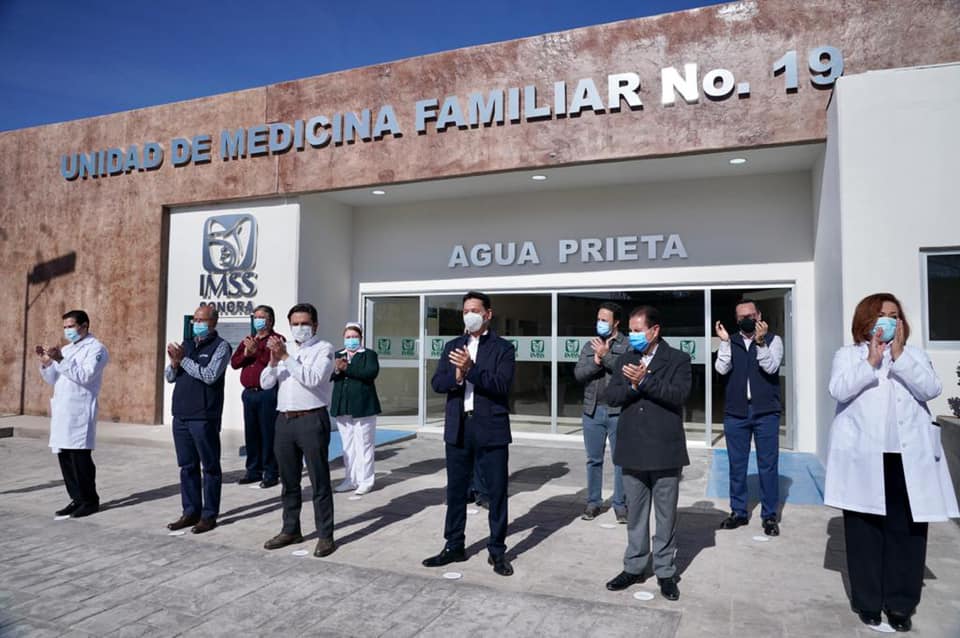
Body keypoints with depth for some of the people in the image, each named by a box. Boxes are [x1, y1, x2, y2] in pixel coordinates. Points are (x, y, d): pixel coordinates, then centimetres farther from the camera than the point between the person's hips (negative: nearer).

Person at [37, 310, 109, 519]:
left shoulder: (96, 348, -5)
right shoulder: (66, 349, 20)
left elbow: (85, 376, -17)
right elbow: (52, 379, 19)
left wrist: (61, 360, -22)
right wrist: (46, 361, 2)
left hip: (80, 412, -8)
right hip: (61, 411, 8)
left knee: (80, 458, -5)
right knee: (65, 458, 9)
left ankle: (90, 501, 5)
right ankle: (77, 499, 18)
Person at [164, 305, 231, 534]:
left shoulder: (220, 346, -5)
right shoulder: (186, 344, 14)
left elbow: (210, 375, -18)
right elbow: (169, 377, 15)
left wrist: (183, 359, -13)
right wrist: (174, 363, -6)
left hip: (204, 416, -7)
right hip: (181, 414, 7)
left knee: (210, 466, 2)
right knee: (187, 466, 13)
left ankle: (209, 515, 9)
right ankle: (190, 512, 22)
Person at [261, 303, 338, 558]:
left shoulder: (324, 349, -2)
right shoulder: (284, 350, 16)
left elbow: (313, 379, -18)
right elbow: (265, 383, 10)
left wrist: (285, 357, -16)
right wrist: (274, 360, -7)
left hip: (311, 420, -6)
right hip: (284, 420, 6)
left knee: (319, 481, -1)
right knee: (288, 480, 15)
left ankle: (325, 536, 6)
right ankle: (290, 530, 28)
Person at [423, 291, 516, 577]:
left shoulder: (503, 348, -2)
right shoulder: (452, 346, 11)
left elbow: (502, 385, -15)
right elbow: (437, 382, 2)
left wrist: (470, 369, -23)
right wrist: (457, 375, -17)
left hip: (490, 429, -4)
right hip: (457, 428, 4)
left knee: (496, 492, 4)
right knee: (455, 490, 13)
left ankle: (497, 551, 19)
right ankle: (453, 546, 27)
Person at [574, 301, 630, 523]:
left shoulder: (628, 345, -1)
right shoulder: (590, 346, 11)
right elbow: (578, 373, 0)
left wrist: (606, 356, -18)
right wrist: (596, 361, -15)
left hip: (618, 411, -4)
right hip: (592, 411, 4)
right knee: (593, 460, 11)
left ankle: (620, 504, 16)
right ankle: (593, 502, 22)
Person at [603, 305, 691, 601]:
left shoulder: (678, 360, -3)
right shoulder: (626, 359, 9)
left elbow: (679, 395, -18)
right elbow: (611, 396, 1)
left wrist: (645, 380, -22)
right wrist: (632, 386, -16)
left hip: (665, 450, -4)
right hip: (633, 449, 4)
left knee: (666, 515, 8)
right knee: (634, 513, 15)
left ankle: (665, 572, 22)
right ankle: (634, 567, 28)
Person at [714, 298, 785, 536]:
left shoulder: (773, 340, 3)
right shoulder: (730, 343, 7)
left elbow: (771, 368, -12)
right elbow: (721, 369, -7)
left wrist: (760, 342, -24)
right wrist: (724, 341, -15)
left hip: (766, 412, -2)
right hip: (735, 412, 2)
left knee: (768, 465, 4)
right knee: (736, 465, 9)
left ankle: (769, 515, 15)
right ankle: (738, 512, 21)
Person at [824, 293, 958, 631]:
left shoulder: (915, 355, 15)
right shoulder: (847, 355, 7)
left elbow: (931, 389, -4)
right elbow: (838, 389, -11)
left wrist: (899, 356, -12)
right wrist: (871, 360, -16)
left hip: (909, 457, 2)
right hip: (863, 457, -2)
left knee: (907, 529, 2)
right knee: (864, 529, 3)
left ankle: (900, 602, 14)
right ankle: (867, 599, 14)